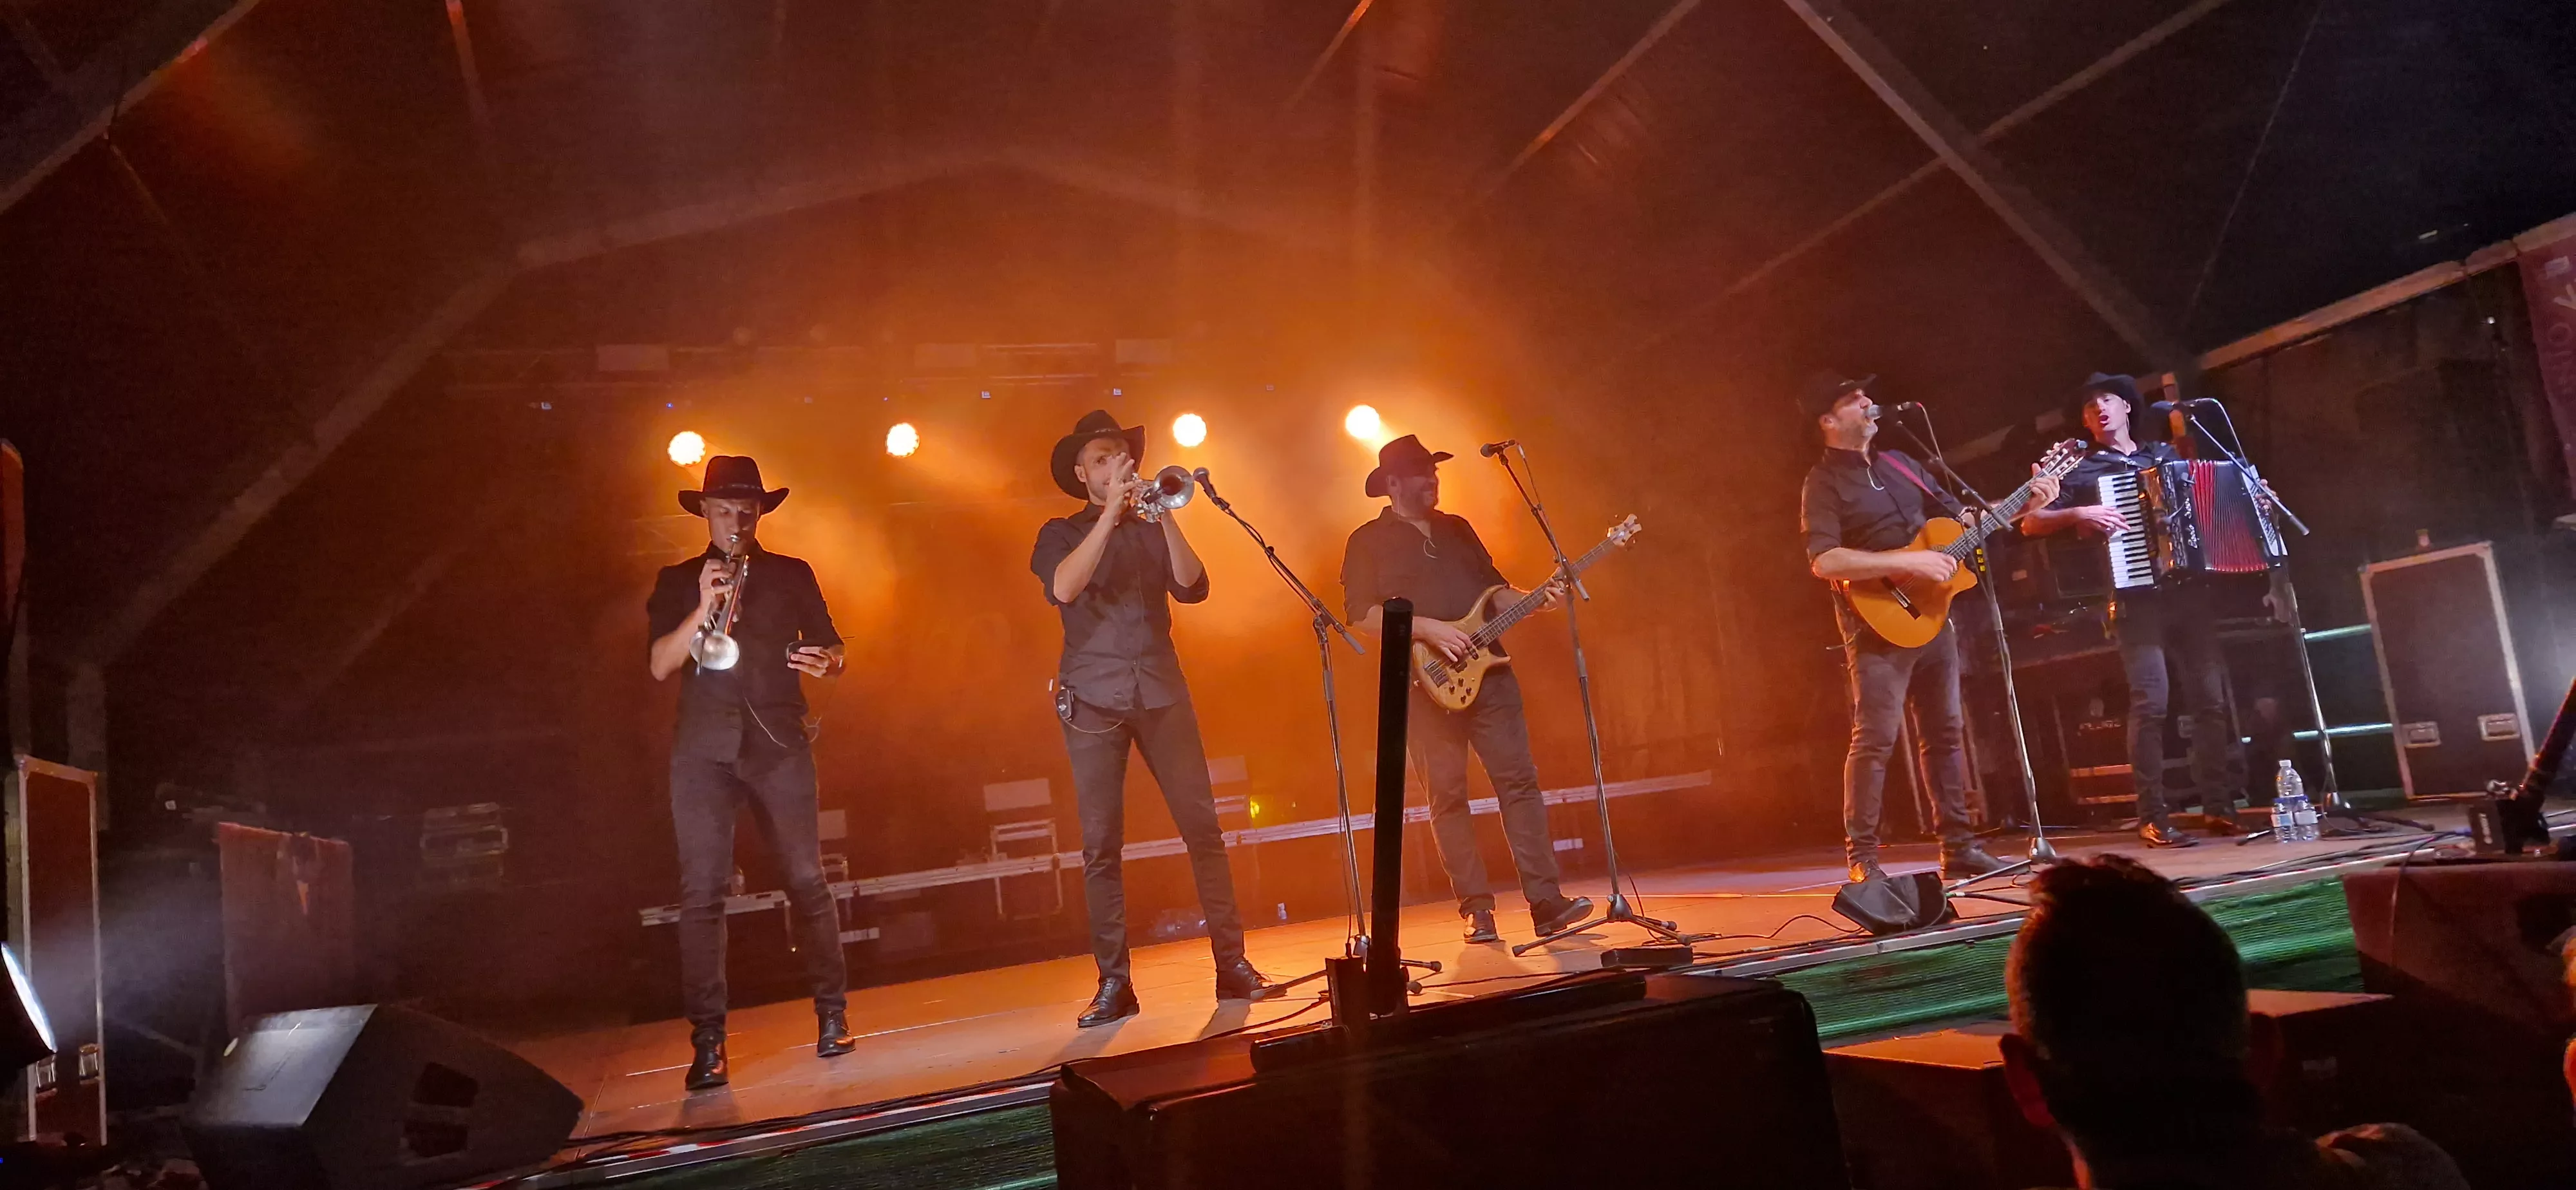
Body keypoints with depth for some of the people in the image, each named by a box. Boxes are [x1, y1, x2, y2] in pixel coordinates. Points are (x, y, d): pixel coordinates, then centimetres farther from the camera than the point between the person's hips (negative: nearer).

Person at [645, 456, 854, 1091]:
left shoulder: (792, 575, 15)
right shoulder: (677, 581, 15)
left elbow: (833, 649, 13)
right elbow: (659, 664, 3)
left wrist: (824, 662, -11)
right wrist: (703, 609, -11)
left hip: (778, 741, 0)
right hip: (703, 748, 0)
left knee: (807, 880, -4)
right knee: (701, 892, -5)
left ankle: (833, 1016, 9)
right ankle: (708, 1042, 1)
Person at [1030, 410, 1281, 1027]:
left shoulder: (1151, 530, 16)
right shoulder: (1061, 534, 9)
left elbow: (1192, 588, -1)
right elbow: (1064, 588, -13)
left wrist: (1166, 517, -11)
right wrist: (1112, 512, -14)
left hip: (1160, 690, 2)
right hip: (1094, 698, -2)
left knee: (1202, 826, -3)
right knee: (1101, 845, -2)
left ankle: (1233, 964, 4)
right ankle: (1114, 983, 5)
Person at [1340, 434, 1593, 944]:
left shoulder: (1458, 530, 19)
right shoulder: (1369, 542, 2)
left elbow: (1492, 587, 20)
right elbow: (1361, 613, -8)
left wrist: (1536, 599, 2)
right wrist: (1427, 628, -16)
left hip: (1486, 669, 4)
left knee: (1519, 780, -2)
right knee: (1448, 794, -1)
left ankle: (1545, 901, 0)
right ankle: (1478, 909, 6)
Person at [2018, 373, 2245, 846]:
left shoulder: (2166, 456, 19)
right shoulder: (2082, 472, 7)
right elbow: (2030, 522, -1)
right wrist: (2079, 514, -16)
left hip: (2189, 590, 4)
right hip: (2136, 598, -4)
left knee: (2212, 698, 0)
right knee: (2150, 701, -13)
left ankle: (2219, 806, 9)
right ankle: (2153, 817, -10)